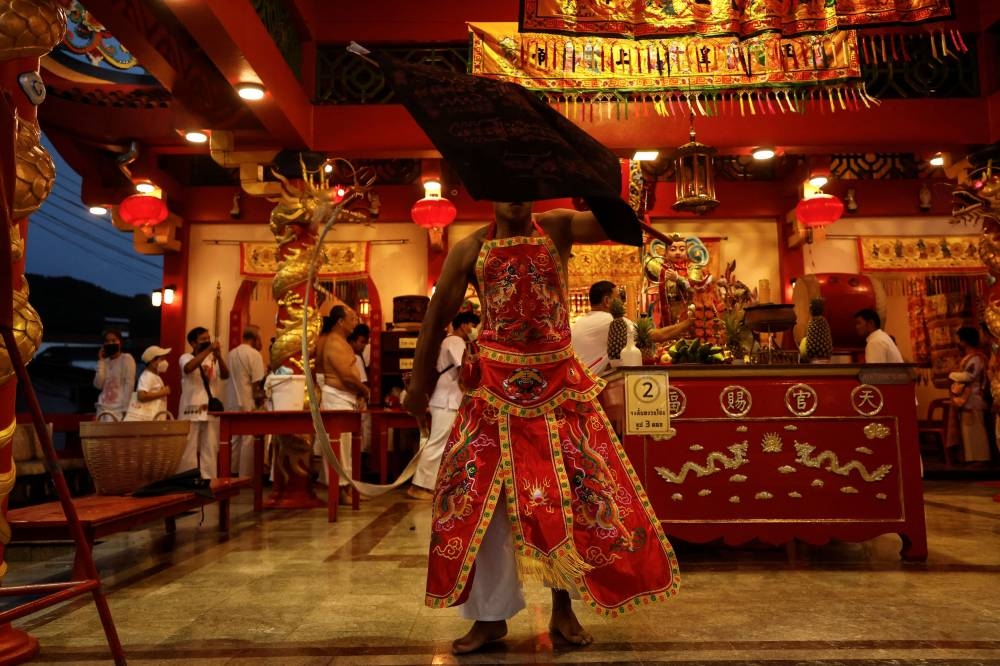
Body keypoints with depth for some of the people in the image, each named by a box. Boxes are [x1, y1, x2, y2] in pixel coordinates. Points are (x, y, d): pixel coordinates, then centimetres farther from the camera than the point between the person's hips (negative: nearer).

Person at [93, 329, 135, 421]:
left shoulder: (127, 358, -1)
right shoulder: (105, 362, 15)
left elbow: (129, 384, -7)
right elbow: (98, 385, 4)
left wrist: (125, 409, -14)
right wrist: (101, 361, 3)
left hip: (119, 409, -5)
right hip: (103, 407, 5)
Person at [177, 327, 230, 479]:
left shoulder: (213, 360, 11)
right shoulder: (186, 357, 1)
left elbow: (225, 375, -6)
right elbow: (189, 368, -23)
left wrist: (219, 356, -23)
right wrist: (208, 350, -28)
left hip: (211, 411, 3)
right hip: (191, 411, -3)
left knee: (210, 449, 4)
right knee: (189, 449, -1)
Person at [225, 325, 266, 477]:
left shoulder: (232, 353, 8)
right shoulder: (254, 354, -11)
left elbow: (228, 376, 14)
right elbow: (257, 382, -14)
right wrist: (259, 398, -2)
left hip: (232, 403, 7)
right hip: (248, 403, -7)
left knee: (234, 438, 14)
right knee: (248, 440, -1)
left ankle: (232, 472, 20)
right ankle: (245, 475, 1)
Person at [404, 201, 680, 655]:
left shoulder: (558, 228, 0)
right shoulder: (470, 249, 0)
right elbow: (436, 318, 4)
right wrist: (419, 384, 7)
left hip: (560, 386, 0)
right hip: (495, 388, 0)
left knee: (576, 495, 8)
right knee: (480, 500, 3)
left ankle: (563, 609, 29)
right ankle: (490, 616, 22)